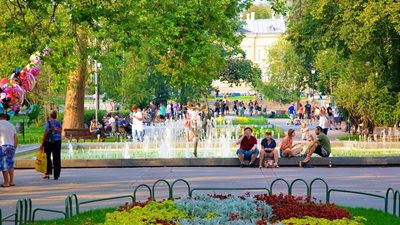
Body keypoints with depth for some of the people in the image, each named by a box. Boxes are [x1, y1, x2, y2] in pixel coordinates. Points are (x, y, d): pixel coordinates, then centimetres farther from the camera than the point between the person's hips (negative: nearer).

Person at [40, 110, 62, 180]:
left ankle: (48, 172, 3)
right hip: (57, 142, 3)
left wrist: (42, 144, -9)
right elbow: (60, 133, 7)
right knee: (56, 159, 5)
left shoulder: (48, 123, -10)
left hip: (49, 141, -3)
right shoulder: (59, 123, 2)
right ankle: (56, 175, 5)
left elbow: (46, 133, -12)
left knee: (48, 158, 10)